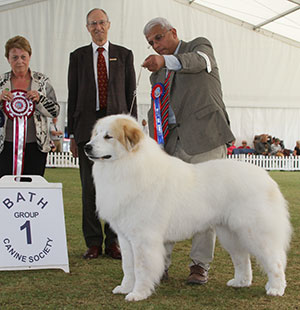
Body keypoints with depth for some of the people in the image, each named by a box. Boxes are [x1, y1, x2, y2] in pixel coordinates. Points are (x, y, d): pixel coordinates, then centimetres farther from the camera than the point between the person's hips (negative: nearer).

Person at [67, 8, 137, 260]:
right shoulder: (78, 56, 10)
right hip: (87, 126, 0)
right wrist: (72, 134, 4)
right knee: (90, 187, 1)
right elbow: (73, 96, 9)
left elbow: (131, 93, 8)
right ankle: (93, 242, 9)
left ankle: (113, 241, 9)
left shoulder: (124, 55, 9)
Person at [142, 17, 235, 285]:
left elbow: (198, 61, -17)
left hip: (205, 137, -5)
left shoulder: (200, 45, 8)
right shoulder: (158, 74, 24)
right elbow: (156, 112, 21)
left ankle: (200, 265, 7)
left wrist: (165, 60, -36)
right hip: (173, 141, 5)